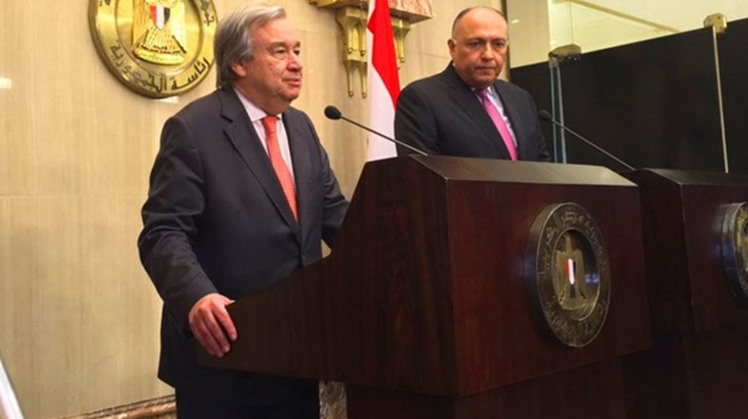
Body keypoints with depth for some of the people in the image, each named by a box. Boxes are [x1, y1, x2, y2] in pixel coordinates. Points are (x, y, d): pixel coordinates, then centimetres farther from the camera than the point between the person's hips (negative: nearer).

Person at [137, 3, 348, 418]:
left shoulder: (301, 126, 11)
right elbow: (163, 233, -17)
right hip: (223, 349, -6)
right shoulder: (193, 128, -11)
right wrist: (197, 296, -34)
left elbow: (334, 213, 11)